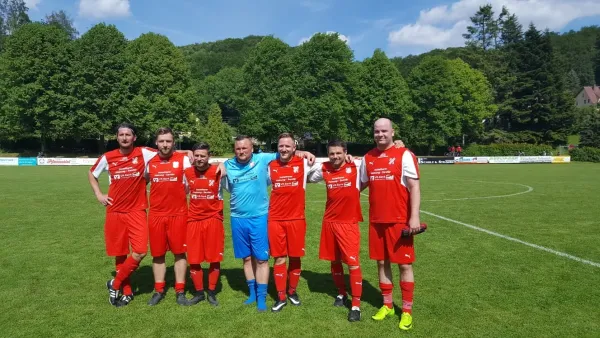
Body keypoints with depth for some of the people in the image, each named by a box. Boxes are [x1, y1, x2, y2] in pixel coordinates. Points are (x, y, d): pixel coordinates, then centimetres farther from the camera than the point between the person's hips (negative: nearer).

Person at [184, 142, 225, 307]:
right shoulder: (187, 173, 3)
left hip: (214, 219, -2)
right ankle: (199, 292, 23)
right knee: (193, 259, 6)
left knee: (215, 258, 4)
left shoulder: (218, 172, -7)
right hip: (193, 220, 2)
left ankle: (212, 292, 21)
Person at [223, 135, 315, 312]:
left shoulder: (263, 159, -4)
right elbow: (224, 186, 17)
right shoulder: (228, 165, 3)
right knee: (247, 257, 13)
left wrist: (301, 152, -9)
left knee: (261, 258, 1)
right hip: (238, 219, 3)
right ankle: (252, 293, 28)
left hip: (259, 217, -2)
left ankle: (262, 297, 13)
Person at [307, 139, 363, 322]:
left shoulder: (356, 167, -8)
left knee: (353, 263, -6)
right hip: (329, 221, 4)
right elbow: (307, 178, 21)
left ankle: (356, 305, 5)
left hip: (349, 223, -4)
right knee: (334, 261, 15)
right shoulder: (323, 169, 2)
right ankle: (342, 293, 36)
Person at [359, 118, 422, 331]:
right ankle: (387, 305, 27)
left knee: (404, 264, 4)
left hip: (400, 220, -4)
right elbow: (361, 185, 20)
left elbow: (414, 187, -9)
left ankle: (407, 311, 17)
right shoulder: (367, 158, 8)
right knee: (382, 262, 12)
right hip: (376, 220, 5)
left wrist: (414, 217, -15)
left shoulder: (404, 155, -6)